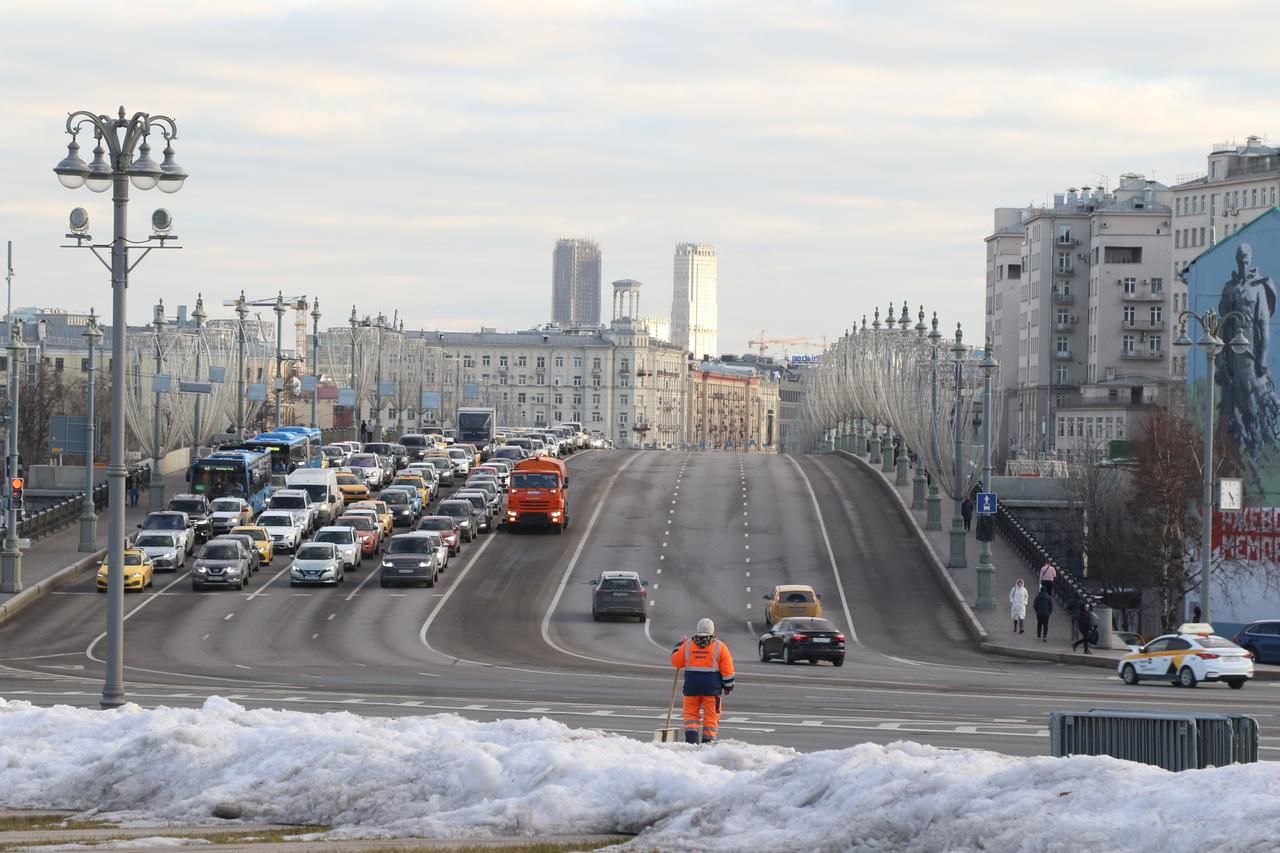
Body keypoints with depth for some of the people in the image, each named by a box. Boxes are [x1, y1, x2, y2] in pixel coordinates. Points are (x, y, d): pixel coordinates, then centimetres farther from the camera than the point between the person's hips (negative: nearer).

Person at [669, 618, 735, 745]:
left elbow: (676, 662, 13)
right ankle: (708, 740, 4)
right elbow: (727, 670, -2)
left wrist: (680, 644, 26)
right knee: (711, 716, 6)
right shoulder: (719, 647, -2)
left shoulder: (687, 645, 2)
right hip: (712, 687, -1)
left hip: (691, 686, 1)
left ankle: (691, 738, -5)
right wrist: (728, 686, 8)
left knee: (690, 714, 10)